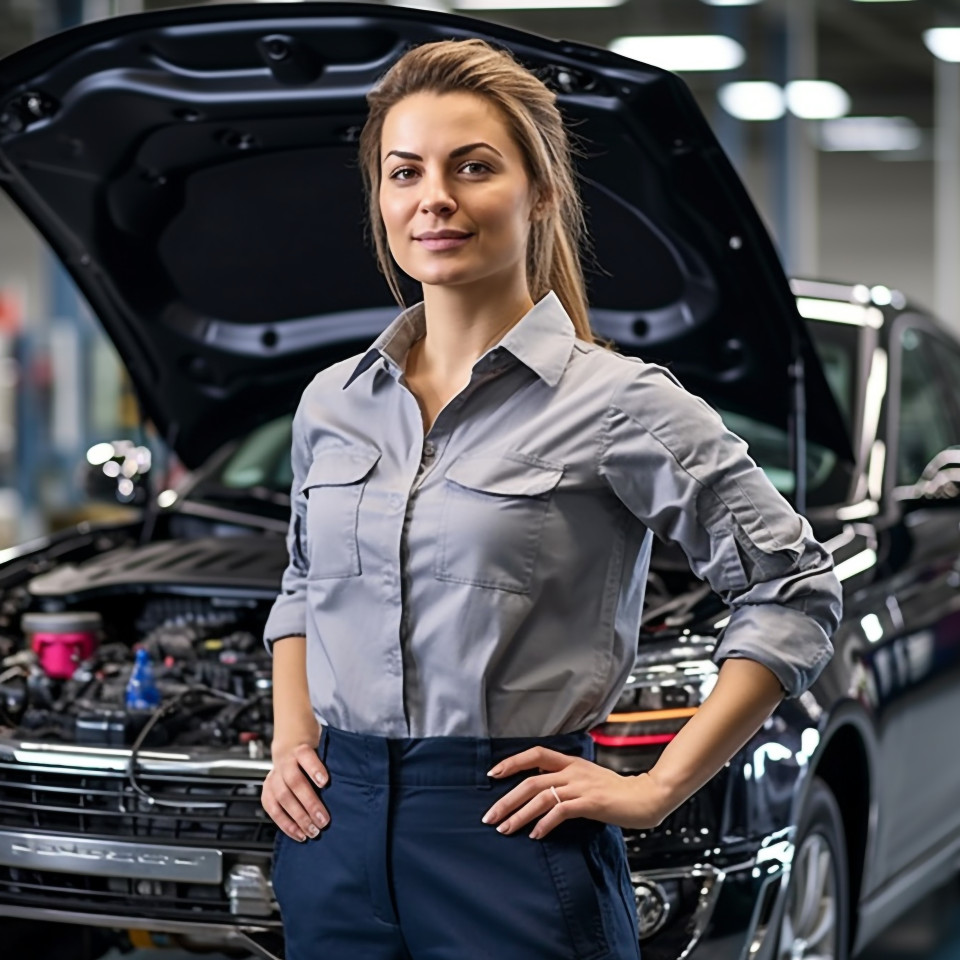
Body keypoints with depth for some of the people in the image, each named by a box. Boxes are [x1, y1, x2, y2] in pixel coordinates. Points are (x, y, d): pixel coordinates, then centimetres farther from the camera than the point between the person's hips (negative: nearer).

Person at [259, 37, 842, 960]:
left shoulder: (618, 405, -7)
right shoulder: (331, 402, 9)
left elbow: (792, 591, -6)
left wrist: (657, 789, -10)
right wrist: (288, 741, 8)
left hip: (512, 846, -4)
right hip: (335, 829, 5)